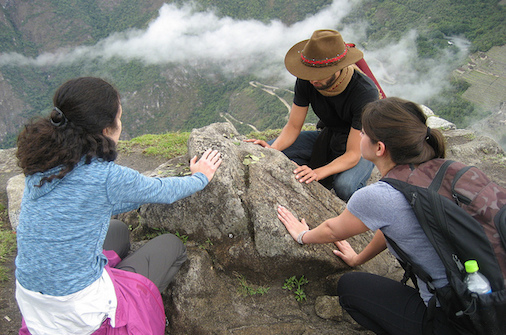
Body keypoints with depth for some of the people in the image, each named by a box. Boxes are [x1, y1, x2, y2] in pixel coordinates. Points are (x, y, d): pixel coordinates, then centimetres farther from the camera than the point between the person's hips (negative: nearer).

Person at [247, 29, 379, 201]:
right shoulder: (306, 81, -19)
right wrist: (273, 148, -31)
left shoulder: (365, 92, -32)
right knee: (269, 152, -15)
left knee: (345, 185, -37)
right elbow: (293, 126, -10)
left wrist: (317, 172, -48)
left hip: (361, 144, -5)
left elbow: (353, 154, -32)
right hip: (327, 136, 5)